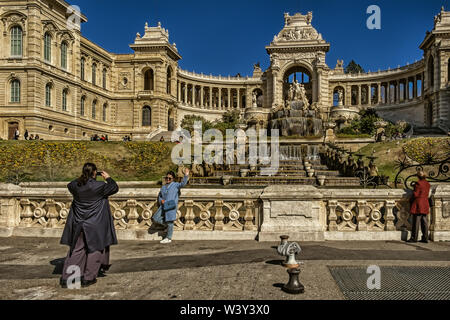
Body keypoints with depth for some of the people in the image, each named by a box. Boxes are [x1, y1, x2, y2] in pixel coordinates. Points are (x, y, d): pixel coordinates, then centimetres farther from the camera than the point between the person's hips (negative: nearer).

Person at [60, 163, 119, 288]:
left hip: (78, 224, 4)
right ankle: (88, 278, 14)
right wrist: (108, 178, 10)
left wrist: (83, 178, 18)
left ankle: (66, 278, 12)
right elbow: (115, 188, -4)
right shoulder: (99, 186, -17)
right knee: (94, 249, 11)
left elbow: (70, 185, 22)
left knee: (76, 250, 14)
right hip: (94, 225, -4)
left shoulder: (76, 185, -3)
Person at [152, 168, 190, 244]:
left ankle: (168, 238, 11)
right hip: (163, 206, 6)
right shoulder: (163, 187, 16)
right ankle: (167, 224, 20)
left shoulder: (175, 185, 0)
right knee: (155, 219, -1)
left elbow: (183, 184, -17)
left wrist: (186, 175, -28)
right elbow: (159, 196, 23)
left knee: (169, 222, -1)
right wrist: (161, 200, 0)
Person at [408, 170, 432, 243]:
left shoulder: (418, 183, -13)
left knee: (416, 222, -3)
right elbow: (427, 194, 18)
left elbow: (416, 194, -13)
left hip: (418, 204, -7)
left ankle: (414, 238, 0)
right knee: (424, 222, 9)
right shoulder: (428, 184, 10)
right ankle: (425, 238, 12)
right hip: (426, 204, 7)